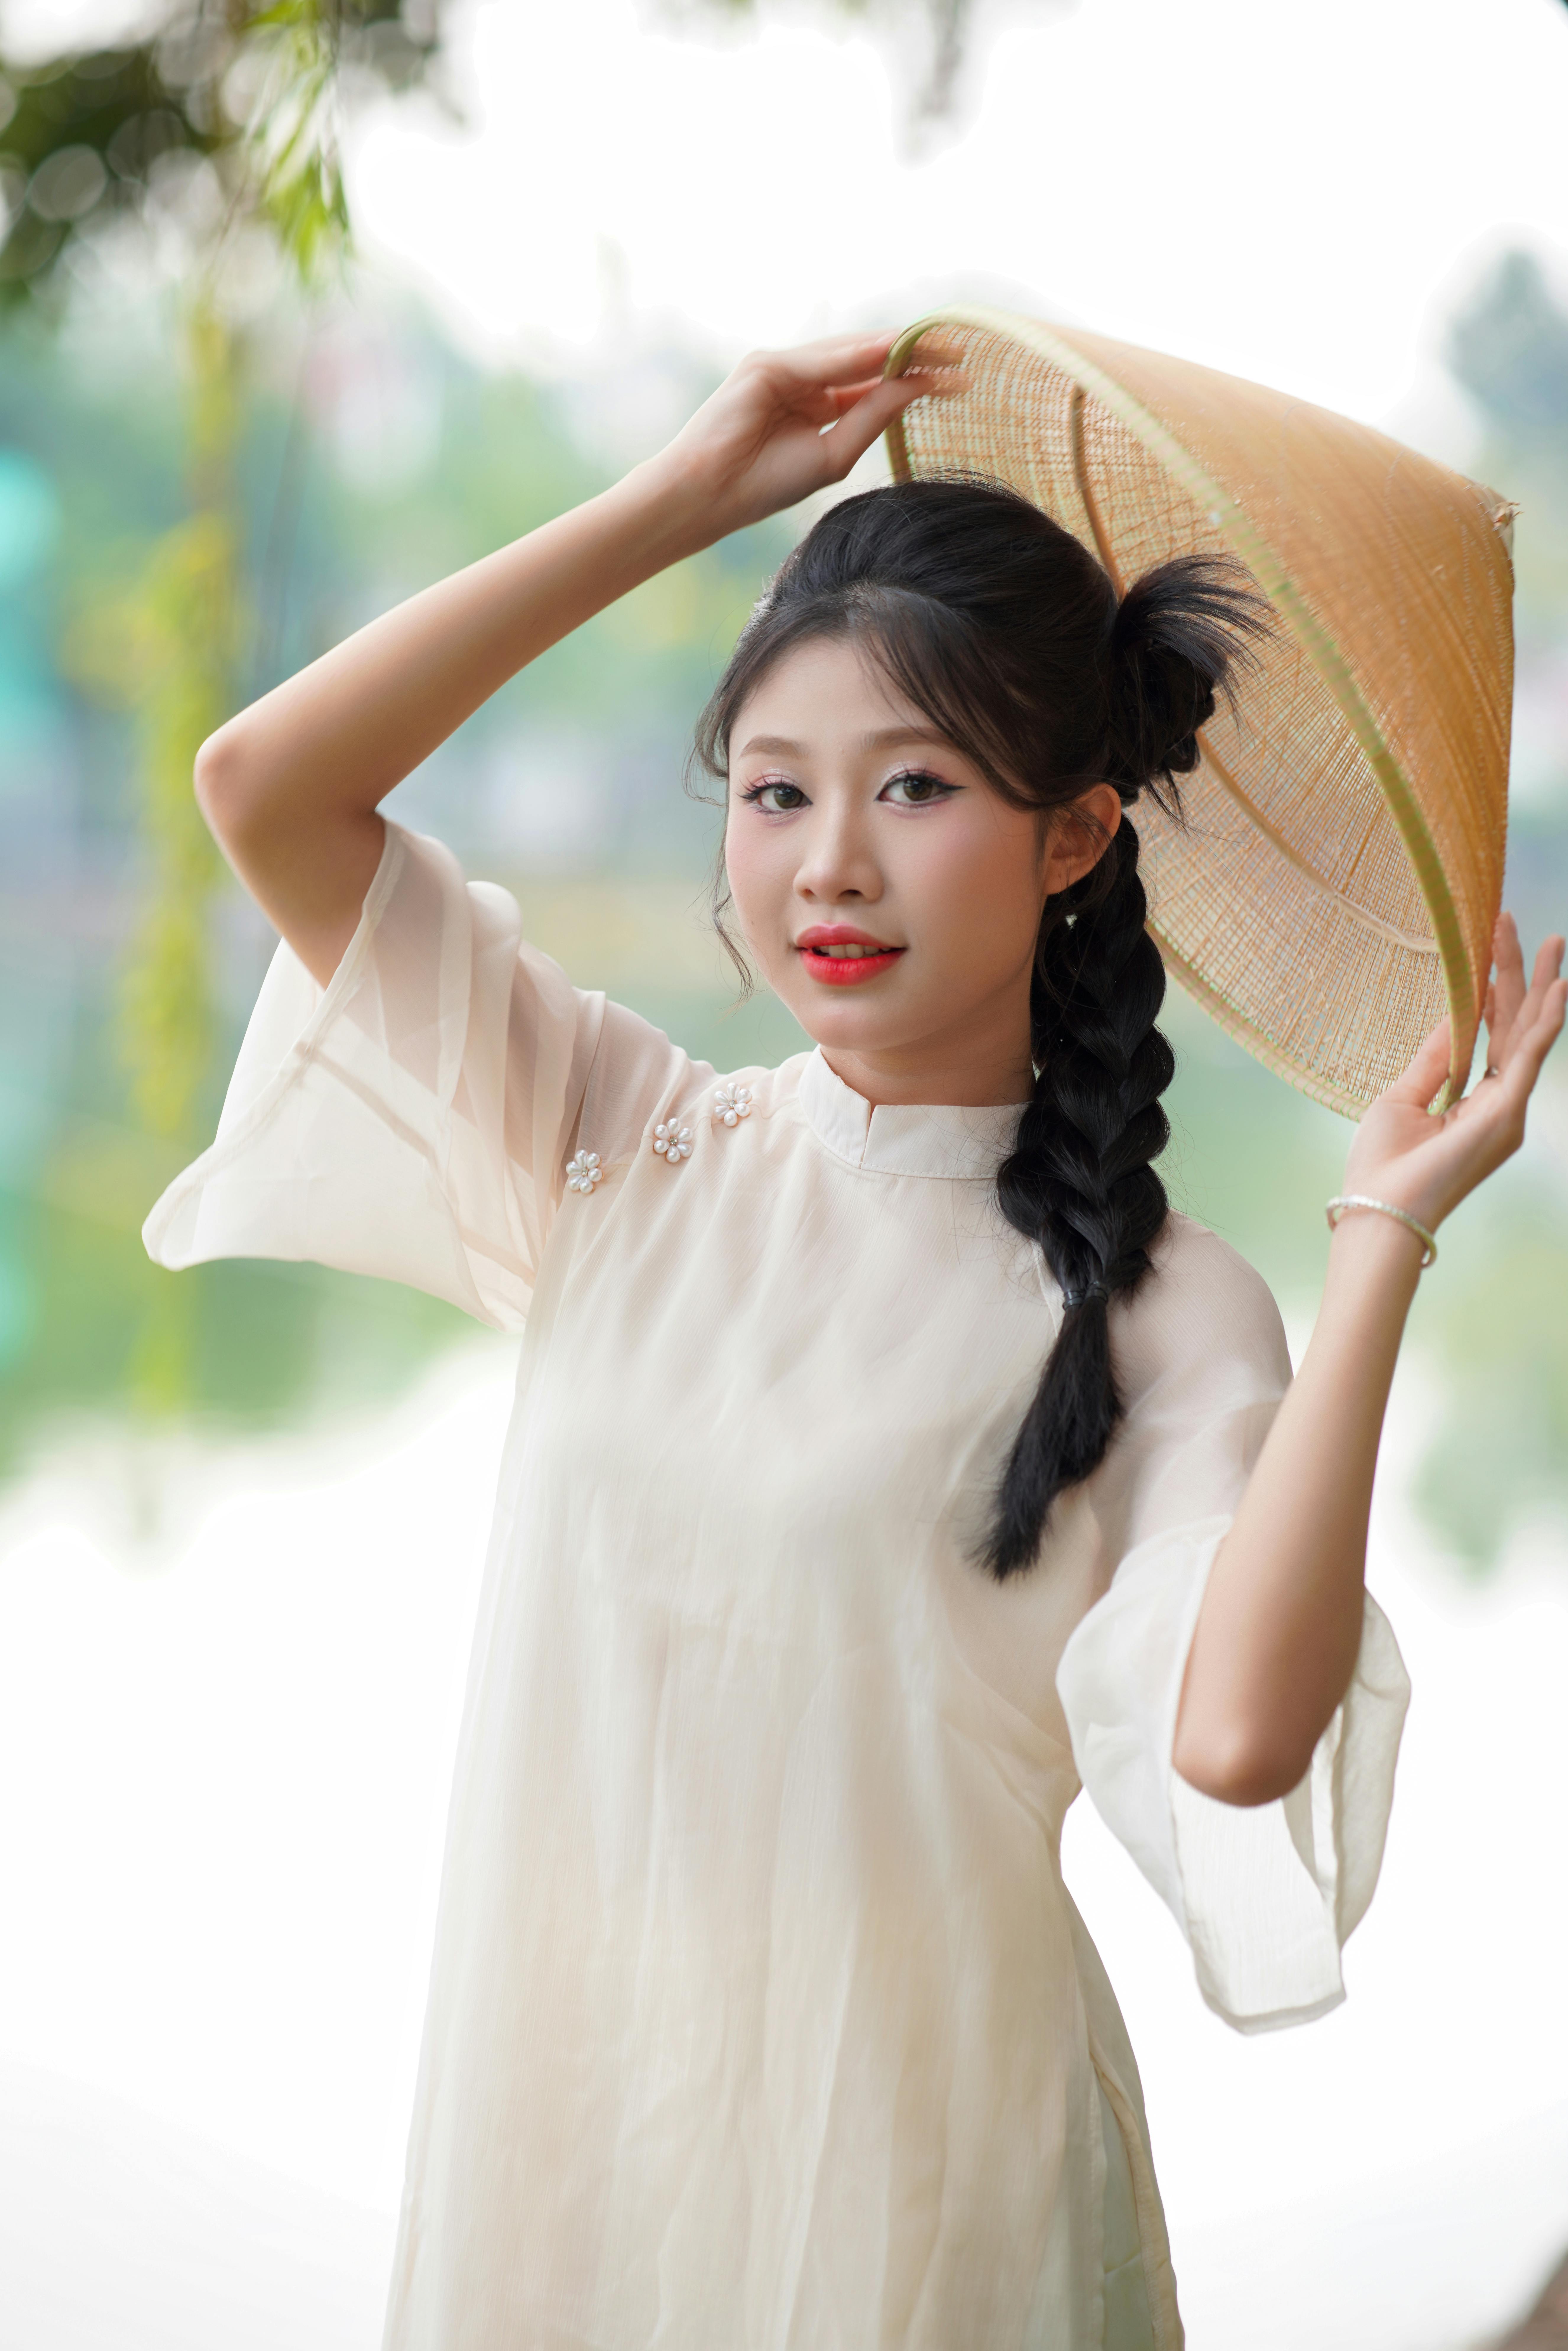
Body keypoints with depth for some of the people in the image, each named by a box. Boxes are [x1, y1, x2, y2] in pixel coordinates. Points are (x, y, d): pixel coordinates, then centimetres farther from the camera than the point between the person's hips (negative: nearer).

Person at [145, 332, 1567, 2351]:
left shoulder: (1151, 1309, -9)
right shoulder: (627, 1147, 0)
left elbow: (1240, 1730, -27)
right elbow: (262, 791, -8)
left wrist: (1384, 1239, -21)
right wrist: (684, 501, -8)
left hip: (904, 2147, -3)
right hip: (552, 2095, 3)